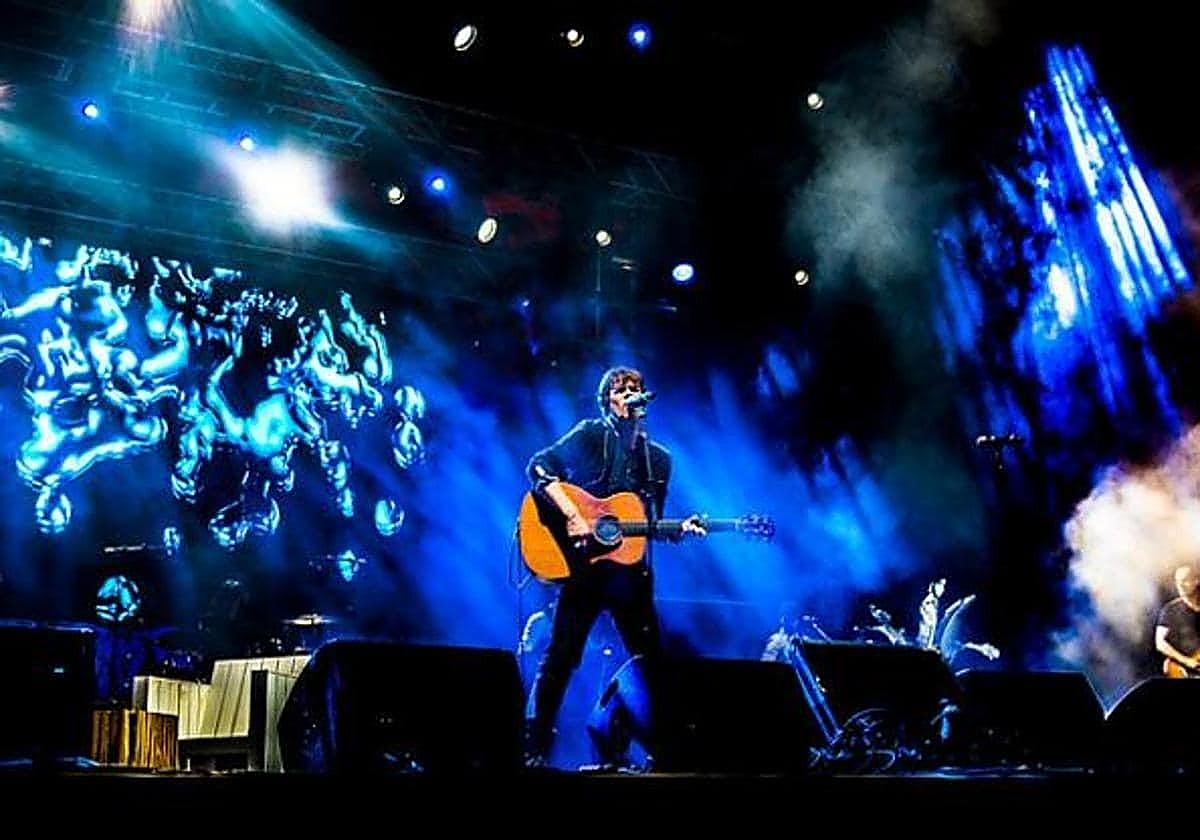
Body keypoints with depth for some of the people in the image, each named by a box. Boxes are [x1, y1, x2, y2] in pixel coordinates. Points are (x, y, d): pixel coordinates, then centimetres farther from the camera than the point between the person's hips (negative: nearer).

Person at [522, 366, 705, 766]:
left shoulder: (659, 458, 14)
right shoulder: (590, 434, 0)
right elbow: (539, 466, -11)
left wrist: (680, 528, -3)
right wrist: (572, 515, -21)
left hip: (629, 569, 5)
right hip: (584, 564, -5)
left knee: (651, 660, 5)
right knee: (562, 657, -7)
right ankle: (533, 750, 1)